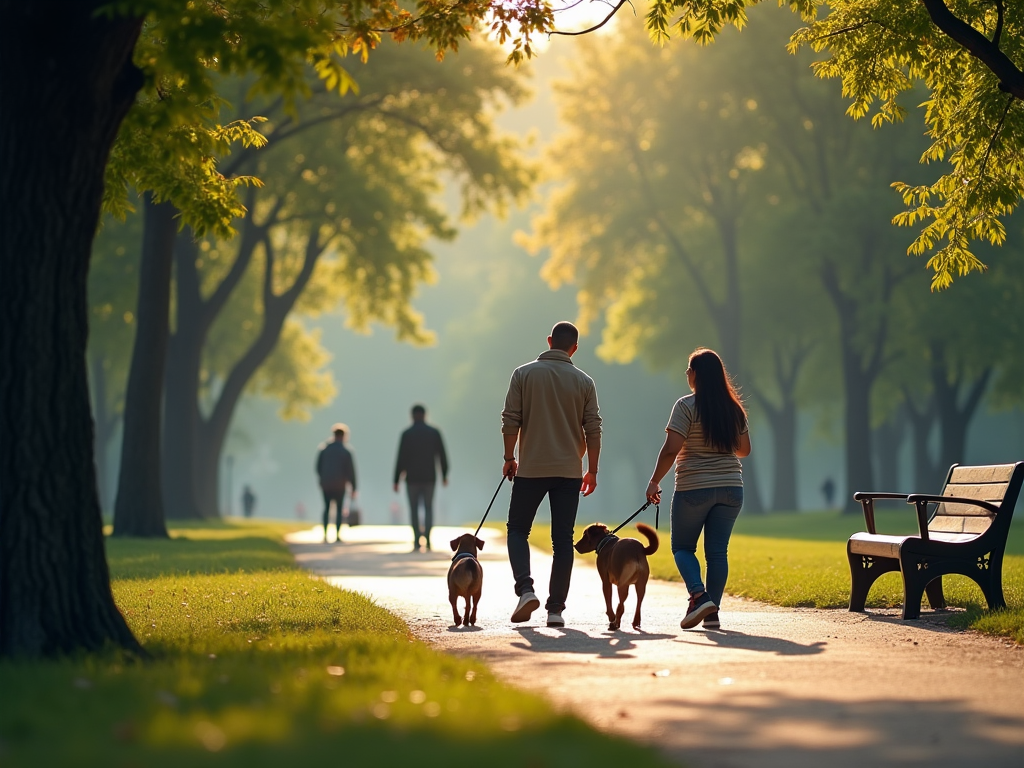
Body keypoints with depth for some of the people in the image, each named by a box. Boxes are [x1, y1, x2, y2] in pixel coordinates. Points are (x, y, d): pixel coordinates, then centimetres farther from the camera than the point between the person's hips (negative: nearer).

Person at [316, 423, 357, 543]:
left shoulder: (324, 449, 0)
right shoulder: (346, 452, -7)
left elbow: (318, 467, 3)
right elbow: (351, 471, -8)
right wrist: (353, 488, -1)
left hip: (326, 484, 2)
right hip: (340, 485, -2)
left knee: (327, 508, 15)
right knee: (339, 509, 11)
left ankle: (325, 534, 1)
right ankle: (337, 535, 3)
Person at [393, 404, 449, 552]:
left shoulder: (406, 434, -4)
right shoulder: (434, 432, 0)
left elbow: (401, 458, -6)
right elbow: (442, 455, 2)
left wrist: (396, 480, -1)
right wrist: (444, 474, 15)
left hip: (412, 478, -1)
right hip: (429, 477, 1)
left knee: (414, 510, 9)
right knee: (428, 508, 10)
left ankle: (417, 541, 2)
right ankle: (427, 537, -11)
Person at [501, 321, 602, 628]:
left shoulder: (524, 374, -1)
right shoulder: (584, 381, 2)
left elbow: (510, 420, -3)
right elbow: (593, 430, 2)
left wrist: (509, 458, 8)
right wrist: (592, 470, 11)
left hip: (531, 469, -1)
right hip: (569, 472, 1)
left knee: (517, 529, 12)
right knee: (563, 540, 5)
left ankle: (525, 589, -9)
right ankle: (556, 608, 3)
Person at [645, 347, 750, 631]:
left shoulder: (687, 406, -10)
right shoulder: (734, 408, 7)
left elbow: (671, 449, -15)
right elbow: (744, 450, 15)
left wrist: (654, 481, -6)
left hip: (694, 488, -4)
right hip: (730, 487, 4)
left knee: (682, 546, 8)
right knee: (717, 551, 6)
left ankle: (699, 595, -12)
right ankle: (713, 612, 3)